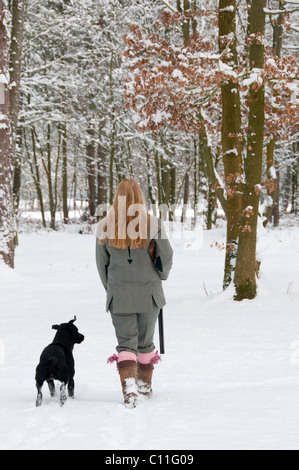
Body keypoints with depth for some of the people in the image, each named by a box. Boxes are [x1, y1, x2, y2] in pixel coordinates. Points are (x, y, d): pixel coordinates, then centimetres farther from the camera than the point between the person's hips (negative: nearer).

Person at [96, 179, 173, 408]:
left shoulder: (106, 227, -4)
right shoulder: (153, 224, -9)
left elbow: (102, 263, 4)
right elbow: (166, 258, -4)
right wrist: (160, 277, 17)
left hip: (119, 295, 0)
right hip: (149, 294, 0)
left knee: (126, 344, 3)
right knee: (146, 342, 18)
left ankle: (129, 386, -18)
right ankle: (145, 385, 32)